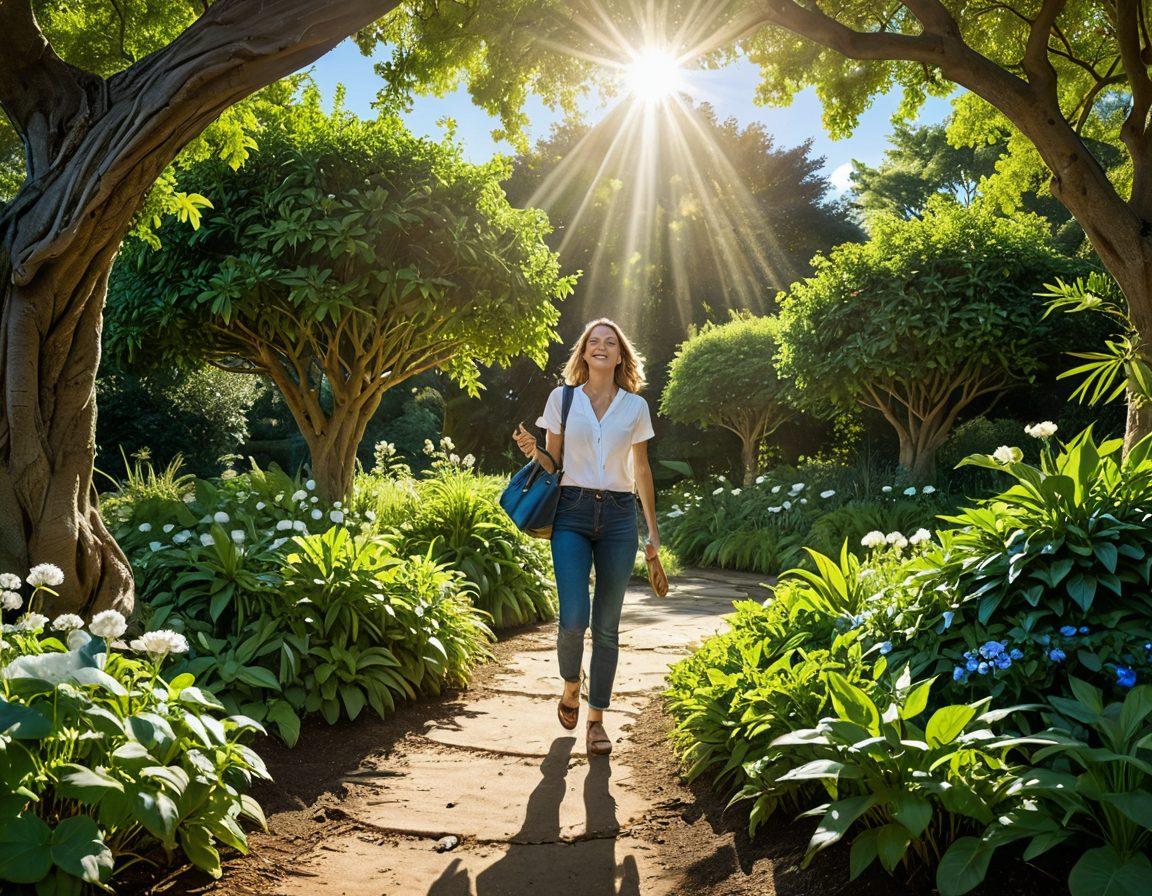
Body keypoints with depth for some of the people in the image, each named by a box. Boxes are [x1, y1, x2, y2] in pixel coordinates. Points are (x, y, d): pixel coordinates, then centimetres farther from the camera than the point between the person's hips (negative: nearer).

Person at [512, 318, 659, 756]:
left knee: (607, 625, 3)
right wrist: (532, 451, -12)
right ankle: (570, 686, 20)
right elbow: (553, 464, 10)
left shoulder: (635, 407, 8)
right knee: (573, 619, -12)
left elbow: (641, 470, 14)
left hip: (619, 515, 1)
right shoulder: (562, 398, 6)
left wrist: (652, 527, 15)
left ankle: (596, 718, 17)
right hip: (572, 512, -1)